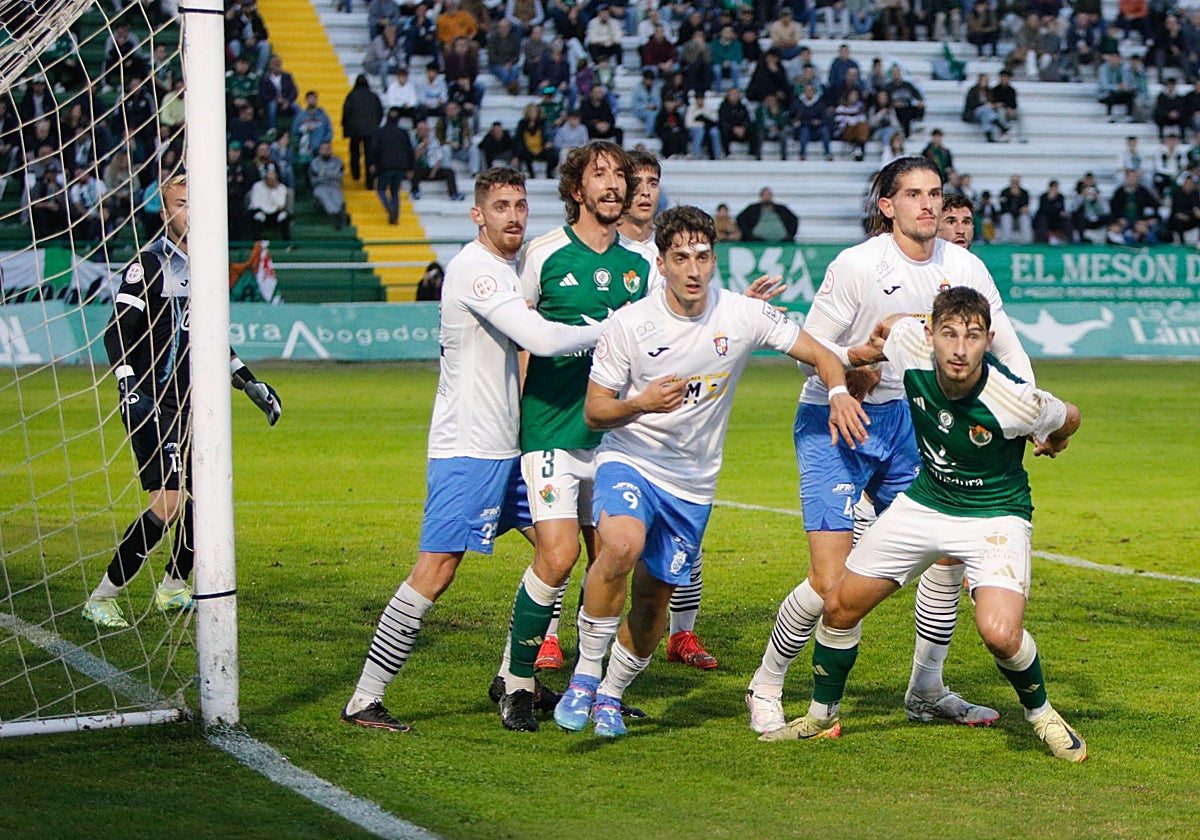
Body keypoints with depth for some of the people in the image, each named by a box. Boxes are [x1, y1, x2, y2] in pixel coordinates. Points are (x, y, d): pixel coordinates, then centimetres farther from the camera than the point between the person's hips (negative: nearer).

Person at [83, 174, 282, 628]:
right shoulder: (150, 262, -8)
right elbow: (117, 334, -13)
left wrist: (249, 382, 25)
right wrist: (129, 389, -25)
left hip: (192, 404, 8)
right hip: (152, 403, -8)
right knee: (167, 504, -18)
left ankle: (173, 587, 27)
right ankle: (101, 598, -8)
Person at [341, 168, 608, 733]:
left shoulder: (511, 267, 14)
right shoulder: (473, 268, -17)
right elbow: (541, 339, -25)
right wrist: (606, 331, -13)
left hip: (509, 444, 10)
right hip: (466, 448, -10)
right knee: (435, 572, -13)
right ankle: (364, 700, -9)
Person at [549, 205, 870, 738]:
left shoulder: (743, 317, -8)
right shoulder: (630, 324, -12)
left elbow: (822, 355, 0)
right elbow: (594, 411, -7)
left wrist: (839, 392, -22)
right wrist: (640, 404, -28)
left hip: (692, 484, 3)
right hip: (630, 460, -3)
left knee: (654, 597, 8)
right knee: (622, 546, -32)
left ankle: (611, 695, 33)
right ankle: (584, 676, -16)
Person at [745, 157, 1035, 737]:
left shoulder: (963, 268, -2)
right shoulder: (856, 265, -17)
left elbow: (1008, 351, 5)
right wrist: (857, 358, -31)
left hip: (904, 422, 6)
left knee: (949, 551, 0)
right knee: (830, 581, -13)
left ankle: (926, 692, 19)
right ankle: (766, 688, 8)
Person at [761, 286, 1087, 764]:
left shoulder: (1016, 401, -31)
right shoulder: (912, 351, -22)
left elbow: (1068, 420, -7)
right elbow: (886, 327, 4)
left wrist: (1052, 444, 13)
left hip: (995, 515, -5)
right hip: (925, 503, 5)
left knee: (1000, 634, -26)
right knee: (841, 605, 7)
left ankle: (1040, 712, 6)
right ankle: (823, 715, 32)